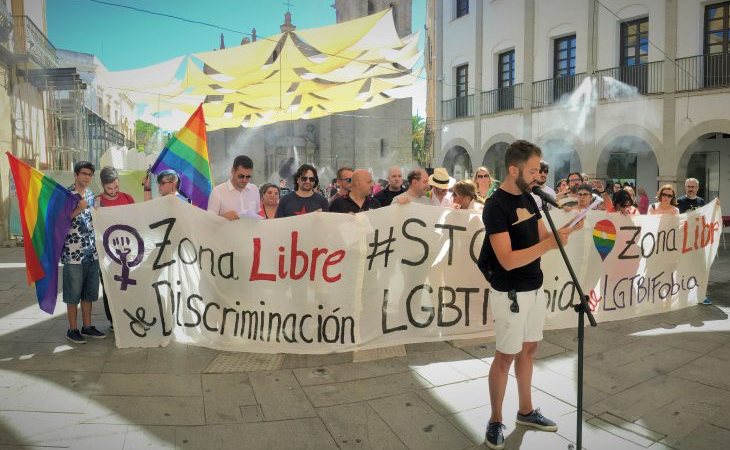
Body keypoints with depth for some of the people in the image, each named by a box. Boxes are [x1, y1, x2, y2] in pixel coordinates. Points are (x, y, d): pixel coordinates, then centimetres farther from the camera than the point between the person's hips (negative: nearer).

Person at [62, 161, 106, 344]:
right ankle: (73, 329, 17)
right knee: (73, 294, 5)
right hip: (73, 253, -6)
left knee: (89, 292, 13)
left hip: (92, 252, 6)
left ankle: (87, 327, 23)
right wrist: (78, 209, -22)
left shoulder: (91, 195, 12)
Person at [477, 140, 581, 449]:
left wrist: (566, 229, -7)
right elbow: (508, 260, -26)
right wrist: (550, 244, -31)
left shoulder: (528, 198, 6)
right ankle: (495, 421, 18)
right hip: (511, 294, -8)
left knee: (528, 350, 17)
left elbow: (540, 236, 11)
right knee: (506, 356, 3)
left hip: (535, 288, 8)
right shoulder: (496, 207, -20)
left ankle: (526, 411, 32)